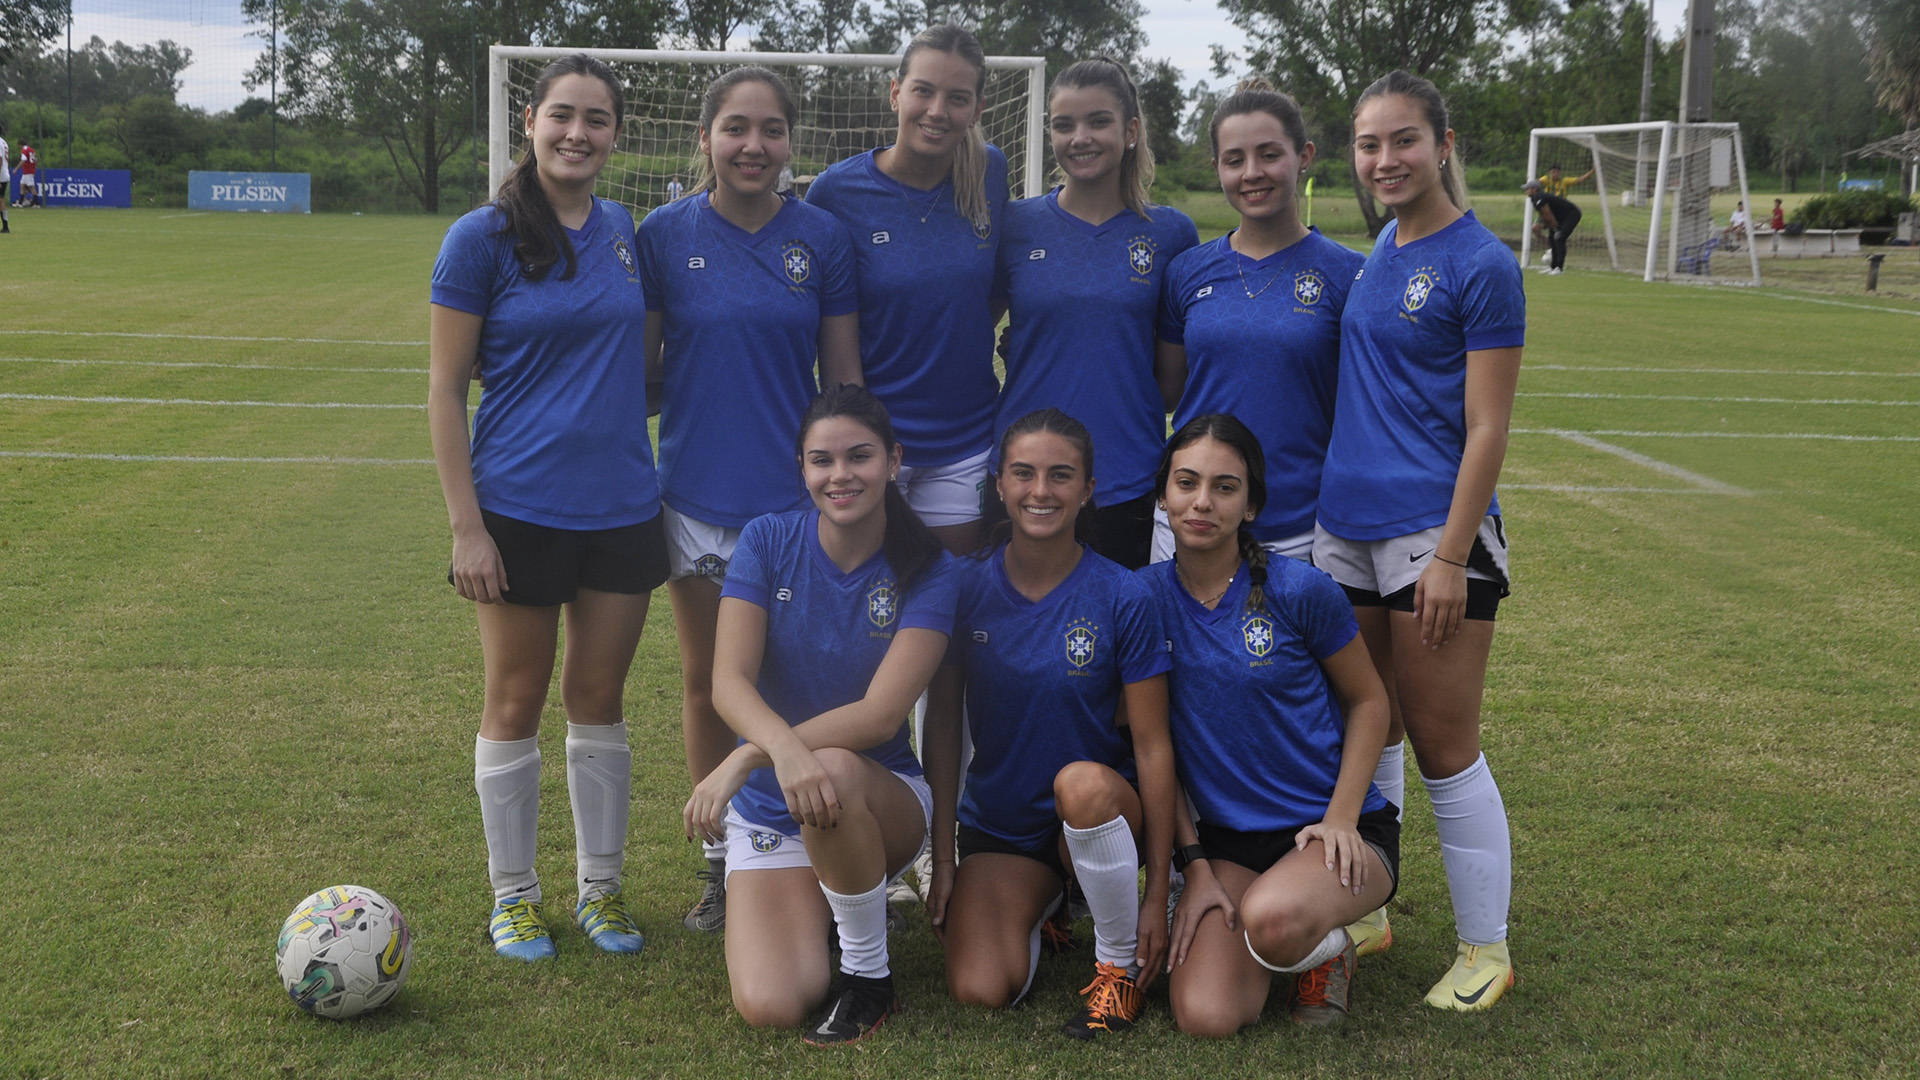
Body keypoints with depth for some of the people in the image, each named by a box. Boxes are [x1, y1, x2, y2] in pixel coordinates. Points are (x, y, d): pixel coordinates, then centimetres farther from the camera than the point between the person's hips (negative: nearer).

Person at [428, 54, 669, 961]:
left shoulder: (622, 229, 6)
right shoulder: (483, 238, -8)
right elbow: (445, 391, -7)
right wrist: (466, 527, -11)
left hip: (622, 506, 4)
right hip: (520, 507, -4)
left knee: (599, 700, 13)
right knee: (517, 705, 8)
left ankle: (601, 888, 27)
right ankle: (514, 895, 23)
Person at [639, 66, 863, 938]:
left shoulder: (822, 237, -1)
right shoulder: (666, 234, -2)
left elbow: (844, 377, 4)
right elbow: (642, 372, 4)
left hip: (797, 500, 0)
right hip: (698, 496, 1)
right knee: (707, 684, 11)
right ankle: (722, 862, 26)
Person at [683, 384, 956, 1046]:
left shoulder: (925, 570, -11)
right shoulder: (768, 542, -6)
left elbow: (880, 714, -21)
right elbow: (729, 681, -17)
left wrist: (744, 758, -32)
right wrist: (784, 748, -40)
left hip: (882, 801, -1)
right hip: (769, 813, 2)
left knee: (834, 770, -38)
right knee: (768, 1006, -19)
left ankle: (871, 976, -14)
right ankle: (818, 910, 18)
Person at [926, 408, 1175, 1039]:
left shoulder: (1123, 599, -11)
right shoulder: (967, 589, -5)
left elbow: (1152, 746, -10)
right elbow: (943, 722, 1)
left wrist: (1157, 895, -12)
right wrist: (942, 860, -2)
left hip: (1100, 818, -2)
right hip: (996, 827, 2)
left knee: (1081, 781, -38)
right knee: (980, 992, -20)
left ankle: (1120, 962, -12)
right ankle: (1039, 907, 17)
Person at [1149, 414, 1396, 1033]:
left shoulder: (1298, 591, -9)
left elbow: (1368, 702, 4)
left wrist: (1342, 819, -8)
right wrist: (1194, 865, -2)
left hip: (1330, 830, -2)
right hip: (1224, 840, 3)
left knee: (1272, 919, -37)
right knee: (1206, 1018, -19)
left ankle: (1326, 947, 2)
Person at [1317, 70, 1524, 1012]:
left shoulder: (1480, 265, -10)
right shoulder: (1377, 254, 11)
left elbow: (1486, 431, -13)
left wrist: (1451, 556, -17)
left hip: (1432, 534, -7)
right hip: (1346, 527, 7)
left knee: (1443, 750, 1)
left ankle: (1486, 949, 16)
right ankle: (1363, 911, 29)